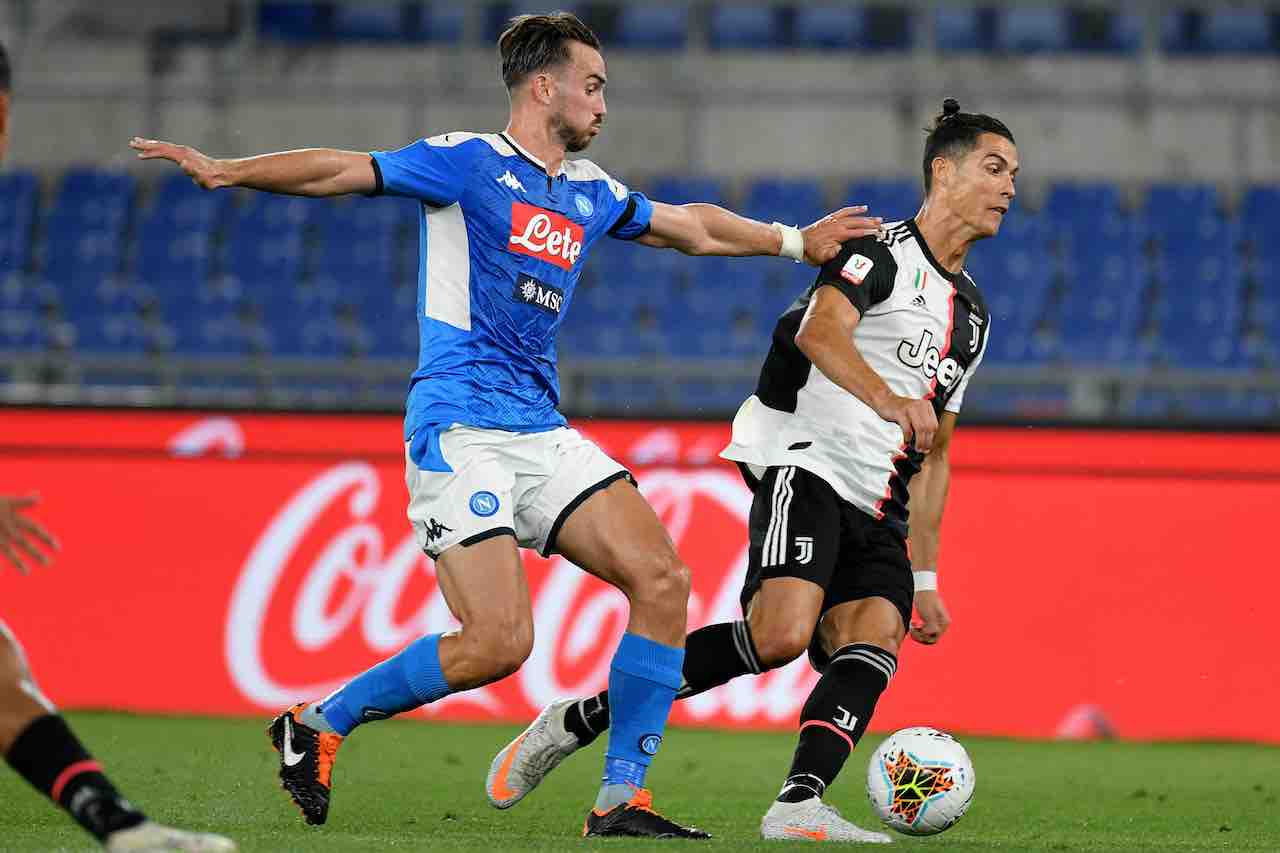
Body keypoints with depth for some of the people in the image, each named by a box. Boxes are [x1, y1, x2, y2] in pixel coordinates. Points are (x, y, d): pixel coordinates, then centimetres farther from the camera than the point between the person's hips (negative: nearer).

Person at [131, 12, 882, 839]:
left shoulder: (591, 192, 19)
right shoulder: (470, 162, -3)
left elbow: (691, 227, 36)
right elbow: (344, 171, -11)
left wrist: (795, 241, 41)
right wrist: (227, 170, -24)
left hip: (542, 431, 7)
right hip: (460, 429, -7)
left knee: (662, 580, -9)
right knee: (500, 643, -18)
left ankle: (621, 800, -3)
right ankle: (317, 724, 3)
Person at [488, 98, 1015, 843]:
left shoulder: (972, 314, 23)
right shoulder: (880, 249, -1)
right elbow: (821, 329, -22)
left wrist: (925, 578, 22)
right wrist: (887, 398, -40)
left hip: (877, 514, 8)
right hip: (803, 458, -8)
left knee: (874, 644, -18)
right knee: (782, 633, -26)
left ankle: (799, 807, -31)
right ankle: (580, 719, -16)